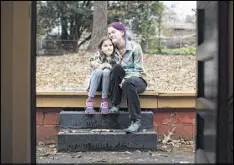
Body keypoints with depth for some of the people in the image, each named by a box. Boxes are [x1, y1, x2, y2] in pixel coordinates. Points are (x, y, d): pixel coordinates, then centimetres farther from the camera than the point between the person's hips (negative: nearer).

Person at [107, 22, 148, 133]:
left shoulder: (135, 47, -8)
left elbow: (137, 69, -11)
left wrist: (126, 79, -28)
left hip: (137, 79, -4)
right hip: (122, 80, 4)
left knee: (128, 83, -40)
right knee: (117, 67, -29)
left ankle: (136, 121, -36)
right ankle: (115, 105, -24)